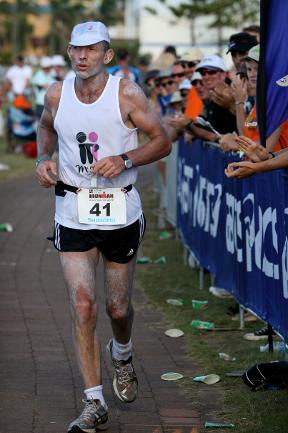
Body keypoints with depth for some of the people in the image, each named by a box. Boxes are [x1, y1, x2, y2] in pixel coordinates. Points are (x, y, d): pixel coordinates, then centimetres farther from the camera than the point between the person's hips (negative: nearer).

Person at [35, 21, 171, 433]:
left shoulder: (127, 94, -9)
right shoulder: (56, 94, -1)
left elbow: (162, 141, -4)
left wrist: (124, 160, -19)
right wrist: (44, 159, 2)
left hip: (120, 211, -1)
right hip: (72, 213, 1)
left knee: (118, 307, 9)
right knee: (82, 305, -9)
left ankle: (122, 355, 46)